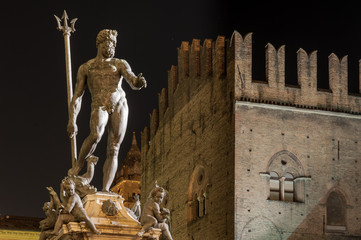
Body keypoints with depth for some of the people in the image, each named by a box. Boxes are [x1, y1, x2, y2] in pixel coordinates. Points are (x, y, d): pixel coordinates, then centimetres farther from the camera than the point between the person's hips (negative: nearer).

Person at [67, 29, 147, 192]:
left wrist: (138, 82, -26)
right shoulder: (86, 68, 16)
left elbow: (132, 81, 0)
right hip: (99, 106, -2)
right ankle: (78, 166, -9)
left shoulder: (120, 64, 17)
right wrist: (72, 120, 5)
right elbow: (77, 96, 14)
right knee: (95, 135, -31)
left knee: (113, 150, -4)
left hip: (119, 105, 2)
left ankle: (105, 189, -5)